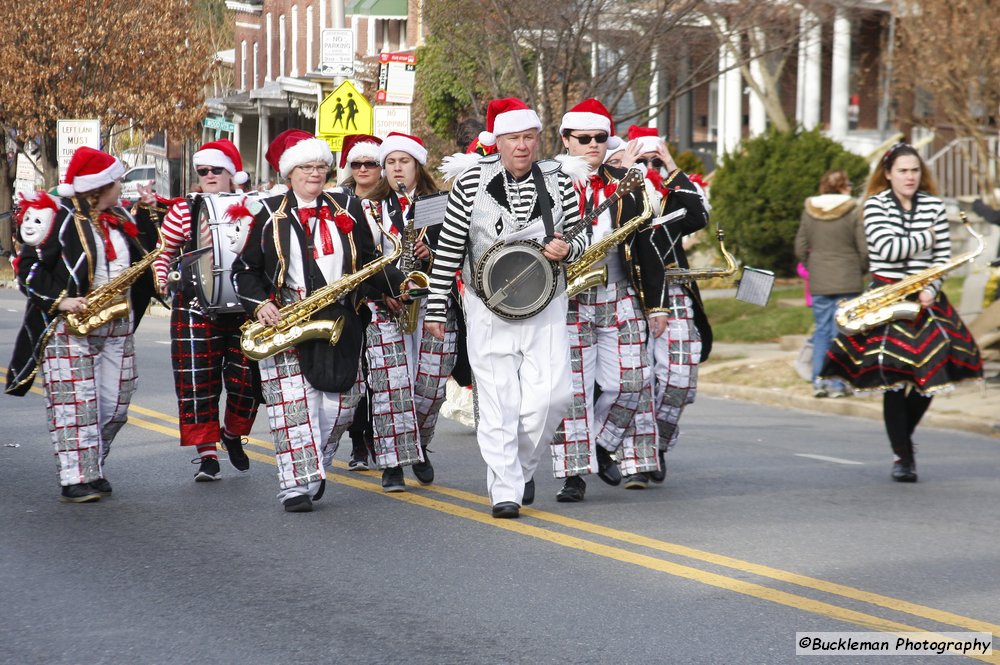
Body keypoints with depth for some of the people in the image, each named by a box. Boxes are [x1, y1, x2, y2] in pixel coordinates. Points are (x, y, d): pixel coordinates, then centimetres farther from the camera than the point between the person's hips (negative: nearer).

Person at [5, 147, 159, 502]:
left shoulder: (120, 218, 13)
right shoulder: (58, 217, -8)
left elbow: (144, 257, 21)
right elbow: (28, 267, -9)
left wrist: (146, 218, 6)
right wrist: (60, 300, -20)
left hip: (118, 327, 7)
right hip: (70, 327, -7)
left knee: (114, 404, 6)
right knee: (74, 403, -8)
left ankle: (93, 469, 20)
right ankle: (76, 479, -7)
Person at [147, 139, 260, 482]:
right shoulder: (183, 211, 6)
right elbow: (163, 251, 10)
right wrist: (161, 279, -7)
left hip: (244, 309, 1)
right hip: (196, 308, -1)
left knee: (246, 378, 0)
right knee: (197, 382, -4)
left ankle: (233, 433, 28)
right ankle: (207, 453, 4)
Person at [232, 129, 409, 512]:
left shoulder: (348, 210, 10)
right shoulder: (269, 215, 4)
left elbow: (367, 264, 11)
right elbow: (244, 269, 6)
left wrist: (398, 284, -7)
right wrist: (259, 305, -10)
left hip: (340, 324, 3)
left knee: (340, 404, 2)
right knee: (291, 403, -10)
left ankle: (314, 467, 25)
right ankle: (296, 486, -7)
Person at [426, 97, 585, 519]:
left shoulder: (558, 182, 3)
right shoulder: (472, 182, -2)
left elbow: (578, 237, 14)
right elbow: (449, 247, 1)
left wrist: (566, 249, -11)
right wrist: (437, 307, 0)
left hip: (545, 305, 1)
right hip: (489, 307, -1)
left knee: (550, 396, -7)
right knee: (497, 401, -4)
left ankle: (521, 464, 19)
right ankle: (505, 490, 2)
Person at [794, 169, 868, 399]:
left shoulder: (809, 211, 4)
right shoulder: (853, 212, -7)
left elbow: (800, 249, 7)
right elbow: (864, 250, -6)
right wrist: (861, 271, 11)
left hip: (818, 283, 3)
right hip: (847, 282, -3)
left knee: (821, 331, 11)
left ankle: (818, 382, 8)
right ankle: (837, 384, -1)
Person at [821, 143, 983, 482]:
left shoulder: (934, 205, 7)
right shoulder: (875, 205, -1)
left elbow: (943, 255, 6)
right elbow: (886, 249, -14)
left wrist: (930, 288, -9)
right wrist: (925, 238, -5)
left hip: (925, 299, 3)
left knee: (932, 374, -2)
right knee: (893, 379, -8)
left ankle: (904, 439, 23)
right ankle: (901, 456, 2)